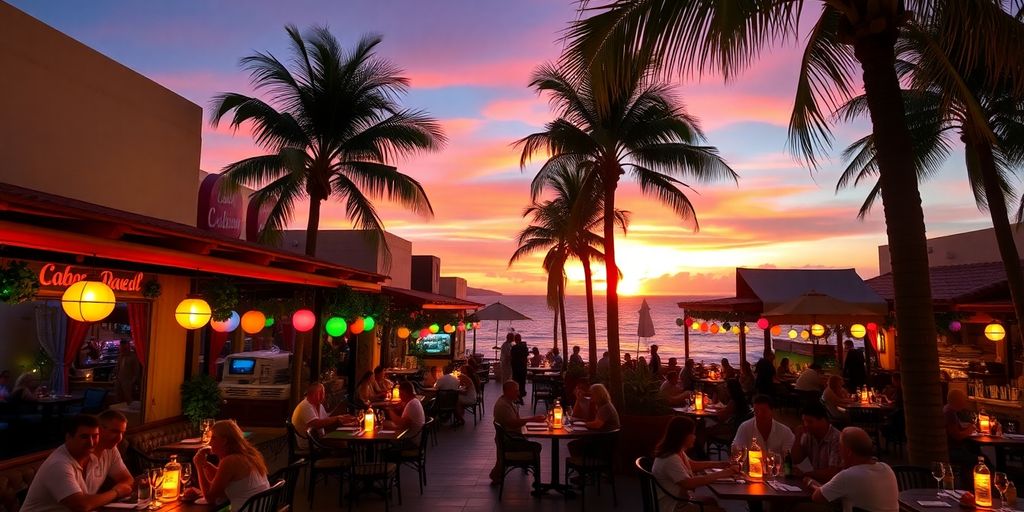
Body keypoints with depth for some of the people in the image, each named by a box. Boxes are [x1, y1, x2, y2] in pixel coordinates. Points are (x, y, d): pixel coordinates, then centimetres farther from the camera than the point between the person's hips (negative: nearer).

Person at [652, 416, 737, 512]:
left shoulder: (678, 452, 4)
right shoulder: (670, 459, -28)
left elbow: (691, 465, 20)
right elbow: (689, 483, -34)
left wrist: (718, 464, 8)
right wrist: (720, 474, -29)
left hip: (679, 500, 10)